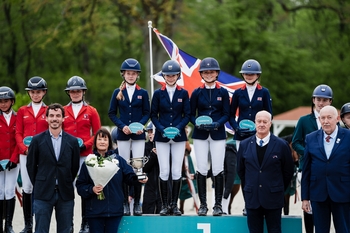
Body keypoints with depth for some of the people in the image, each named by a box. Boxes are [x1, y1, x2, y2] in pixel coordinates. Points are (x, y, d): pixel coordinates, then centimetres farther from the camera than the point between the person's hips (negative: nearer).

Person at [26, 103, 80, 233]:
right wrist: (38, 185, 5)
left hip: (65, 194, 1)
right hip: (43, 193, -1)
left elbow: (75, 167, 10)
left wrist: (67, 185, 8)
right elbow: (31, 165, 5)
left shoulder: (72, 141, 5)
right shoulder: (37, 140, 1)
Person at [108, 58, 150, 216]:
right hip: (122, 135, 0)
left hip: (138, 135, 0)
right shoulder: (117, 93, 5)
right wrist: (122, 126, -10)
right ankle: (125, 202, 7)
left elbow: (147, 113, 5)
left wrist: (141, 125, -13)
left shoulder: (143, 93, 4)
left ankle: (137, 203, 4)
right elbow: (112, 113, 5)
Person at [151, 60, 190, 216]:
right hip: (162, 138, 0)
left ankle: (174, 205, 8)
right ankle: (164, 205, 3)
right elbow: (153, 115, 4)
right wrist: (162, 129, -12)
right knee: (164, 171, -4)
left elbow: (187, 115, 4)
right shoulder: (158, 94, 5)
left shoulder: (183, 93, 5)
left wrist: (178, 128, -13)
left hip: (179, 137, 0)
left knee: (177, 172, 0)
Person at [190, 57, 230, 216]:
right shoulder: (197, 93, 6)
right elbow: (191, 114, 6)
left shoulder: (223, 92, 5)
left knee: (218, 170, -4)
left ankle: (218, 204, 3)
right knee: (201, 170, -1)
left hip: (218, 135, -1)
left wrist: (217, 124, -15)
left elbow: (226, 114, 3)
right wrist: (197, 123, -14)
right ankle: (203, 204, 6)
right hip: (200, 135, 1)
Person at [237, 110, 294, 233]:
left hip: (273, 198, -2)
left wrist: (279, 190, 9)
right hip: (252, 198, 2)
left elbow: (288, 171, 6)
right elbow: (241, 170, 15)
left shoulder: (281, 145, -2)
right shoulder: (244, 145, 5)